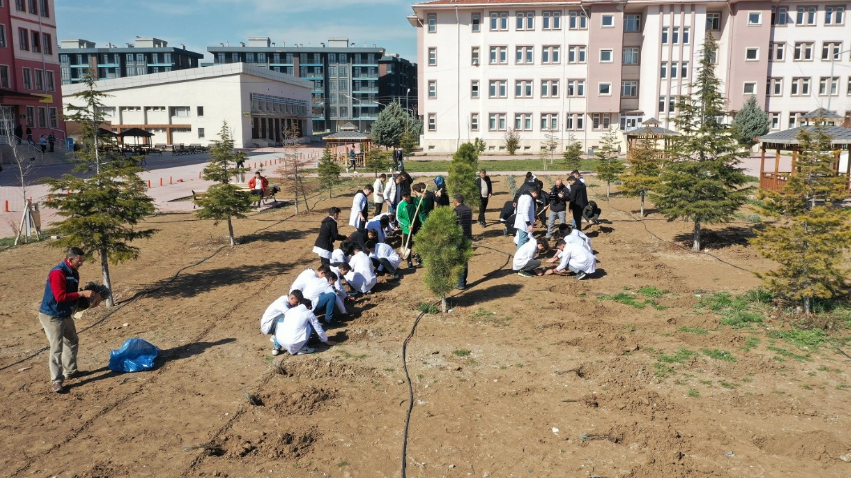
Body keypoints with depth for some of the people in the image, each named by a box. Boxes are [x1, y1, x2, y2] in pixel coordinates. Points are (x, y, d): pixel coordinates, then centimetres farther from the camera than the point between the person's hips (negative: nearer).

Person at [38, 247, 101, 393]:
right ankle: (57, 381, -4)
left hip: (65, 315, 10)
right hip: (51, 316, -10)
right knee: (57, 348, -9)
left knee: (72, 342, 20)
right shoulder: (57, 273, -25)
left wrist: (87, 298, -4)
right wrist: (82, 293, -30)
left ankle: (70, 371, 35)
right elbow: (60, 296, -31)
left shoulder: (74, 272, 5)